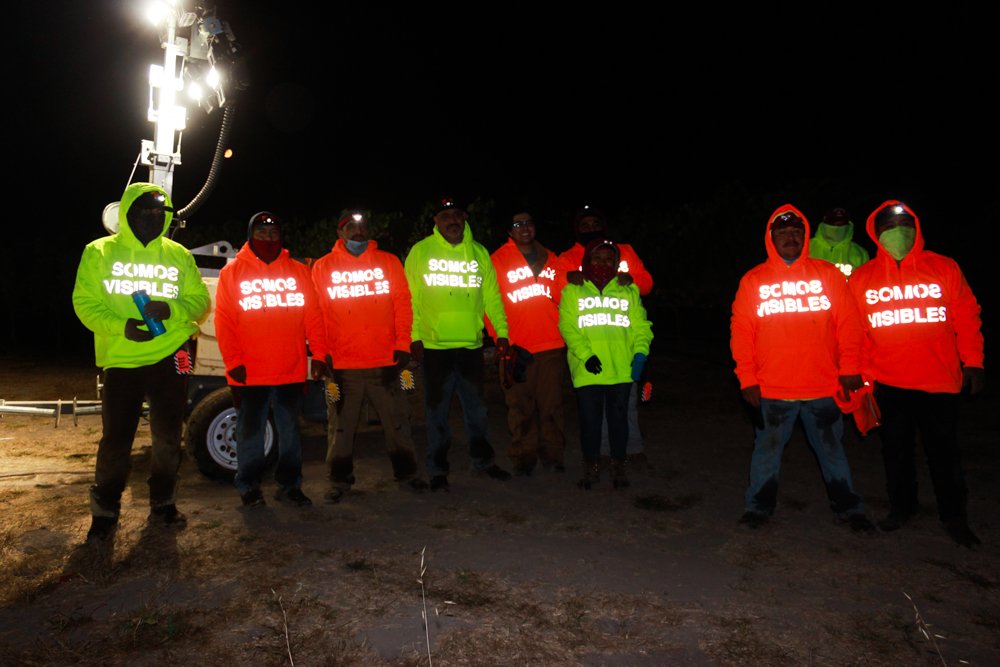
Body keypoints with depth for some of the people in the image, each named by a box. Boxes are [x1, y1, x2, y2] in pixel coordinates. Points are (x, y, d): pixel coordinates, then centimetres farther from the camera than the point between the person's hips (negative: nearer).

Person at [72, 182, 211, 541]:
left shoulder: (179, 256, 8)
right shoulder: (99, 253, 4)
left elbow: (200, 300, 5)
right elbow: (84, 303, -1)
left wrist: (172, 310, -17)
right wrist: (120, 326, -19)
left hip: (170, 356, 2)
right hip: (120, 360, -1)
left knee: (168, 437, 10)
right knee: (115, 440, 3)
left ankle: (163, 503, 27)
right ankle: (105, 511, 20)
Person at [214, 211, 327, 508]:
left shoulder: (298, 271, 8)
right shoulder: (232, 272, 4)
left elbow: (313, 317, 4)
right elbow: (224, 322, -2)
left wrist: (318, 354, -3)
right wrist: (233, 362, -9)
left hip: (292, 371, 2)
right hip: (250, 373, -1)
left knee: (290, 431, 9)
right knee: (251, 432, 7)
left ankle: (289, 486, 21)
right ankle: (249, 487, 23)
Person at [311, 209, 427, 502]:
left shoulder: (389, 262, 7)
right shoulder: (323, 267, 6)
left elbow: (403, 305, 3)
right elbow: (317, 314, 4)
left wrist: (402, 345, -5)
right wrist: (322, 354, -4)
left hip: (385, 361, 0)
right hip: (342, 365, 0)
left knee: (397, 420, 9)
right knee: (341, 426, 8)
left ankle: (406, 472, 24)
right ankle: (341, 480, 22)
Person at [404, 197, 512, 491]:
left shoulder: (479, 253, 8)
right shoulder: (420, 251, 1)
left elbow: (492, 296, 8)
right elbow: (411, 298, -2)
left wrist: (502, 332, 0)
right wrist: (414, 337, -8)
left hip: (471, 345, 2)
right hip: (435, 346, -2)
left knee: (476, 408, 14)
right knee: (437, 411, 6)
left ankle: (482, 460, 30)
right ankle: (438, 470, 19)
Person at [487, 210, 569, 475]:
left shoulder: (551, 260, 14)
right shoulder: (497, 261, 2)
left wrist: (567, 334, 6)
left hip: (551, 346, 3)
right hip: (516, 348, -3)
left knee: (551, 404, 5)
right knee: (520, 407, 2)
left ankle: (552, 455, 16)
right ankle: (523, 458, 13)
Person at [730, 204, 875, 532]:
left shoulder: (828, 274, 4)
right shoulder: (753, 281, 3)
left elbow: (848, 325, 2)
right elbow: (741, 333, 0)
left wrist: (850, 369, -3)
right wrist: (748, 379, -4)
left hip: (823, 387, 1)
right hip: (773, 390, 0)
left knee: (832, 450, 14)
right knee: (767, 450, 10)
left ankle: (848, 508, 29)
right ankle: (758, 506, 24)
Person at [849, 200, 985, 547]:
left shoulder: (944, 268, 0)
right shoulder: (862, 278, 1)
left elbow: (967, 317, 1)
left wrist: (972, 363, -1)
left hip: (939, 381, -1)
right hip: (888, 383, 1)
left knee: (944, 451, 9)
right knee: (896, 449, 14)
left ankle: (954, 516, 25)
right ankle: (901, 506, 31)